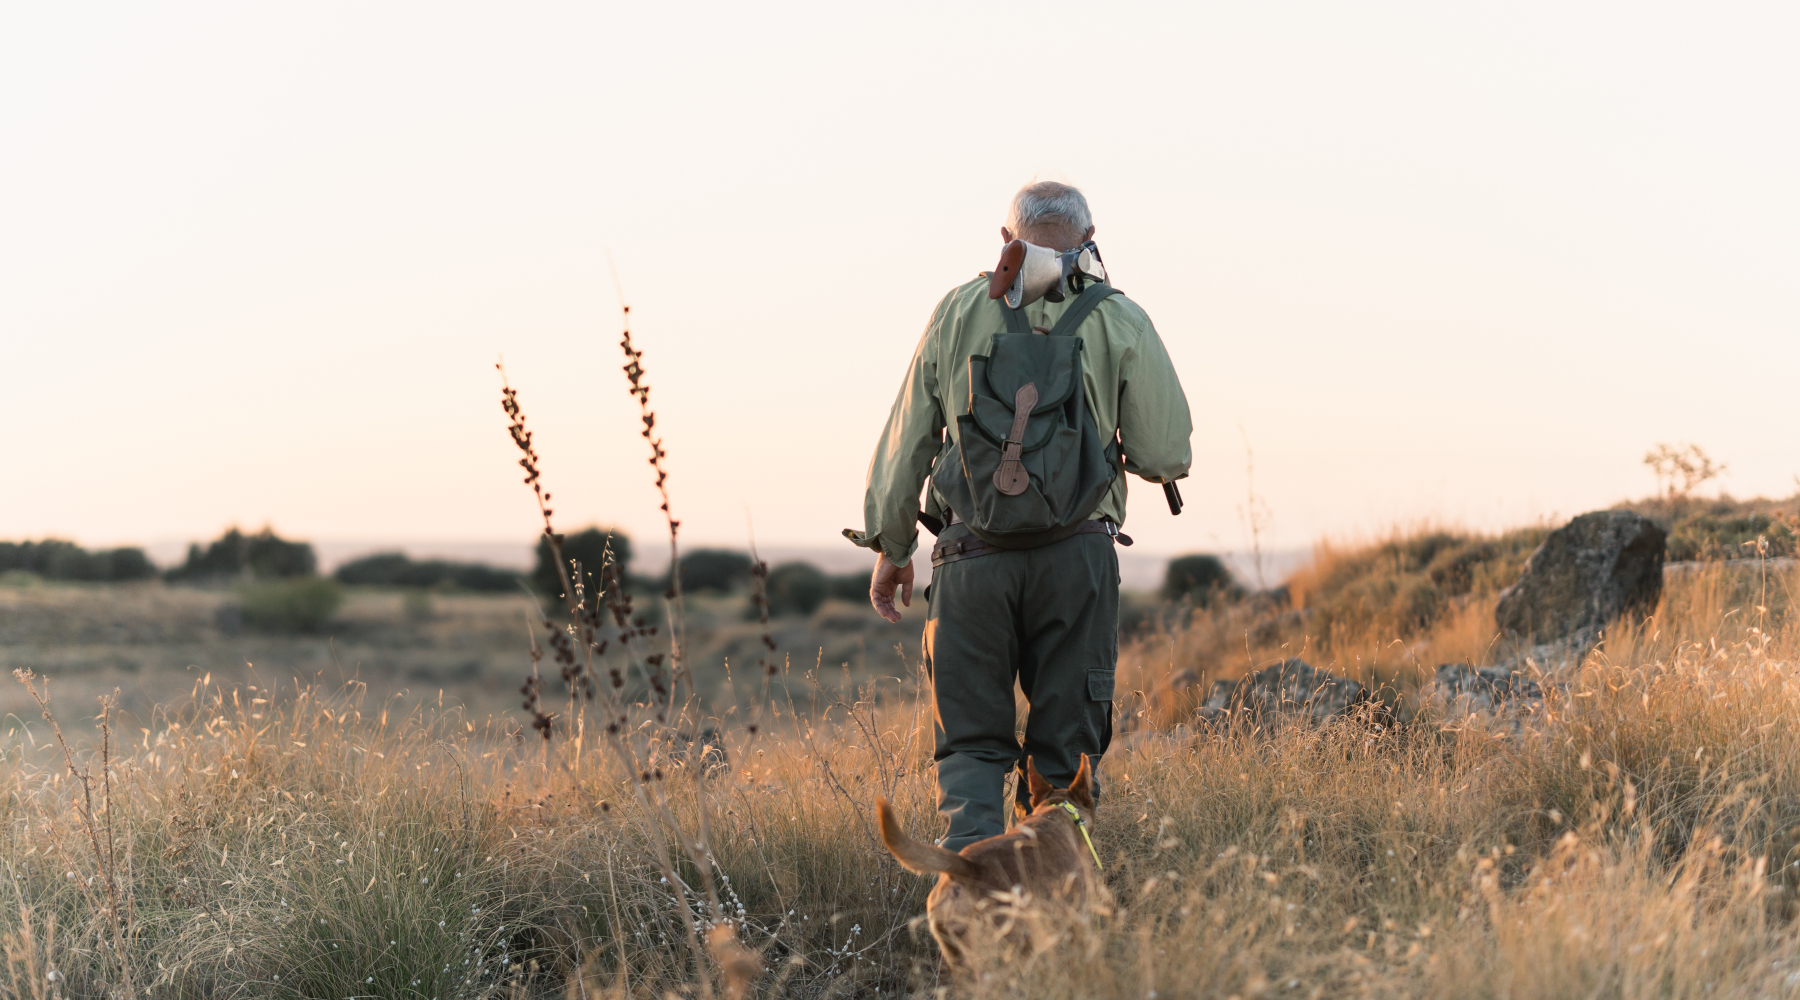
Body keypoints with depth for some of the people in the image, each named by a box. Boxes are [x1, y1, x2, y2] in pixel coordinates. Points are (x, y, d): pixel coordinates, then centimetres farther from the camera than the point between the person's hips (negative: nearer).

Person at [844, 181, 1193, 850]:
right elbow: (1165, 456, 1)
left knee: (972, 744, 7)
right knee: (1064, 749, 9)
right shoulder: (1120, 322, 3)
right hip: (1077, 556, -1)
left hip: (972, 556, 1)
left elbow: (905, 442, 10)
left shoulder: (958, 312, 7)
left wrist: (890, 547, 20)